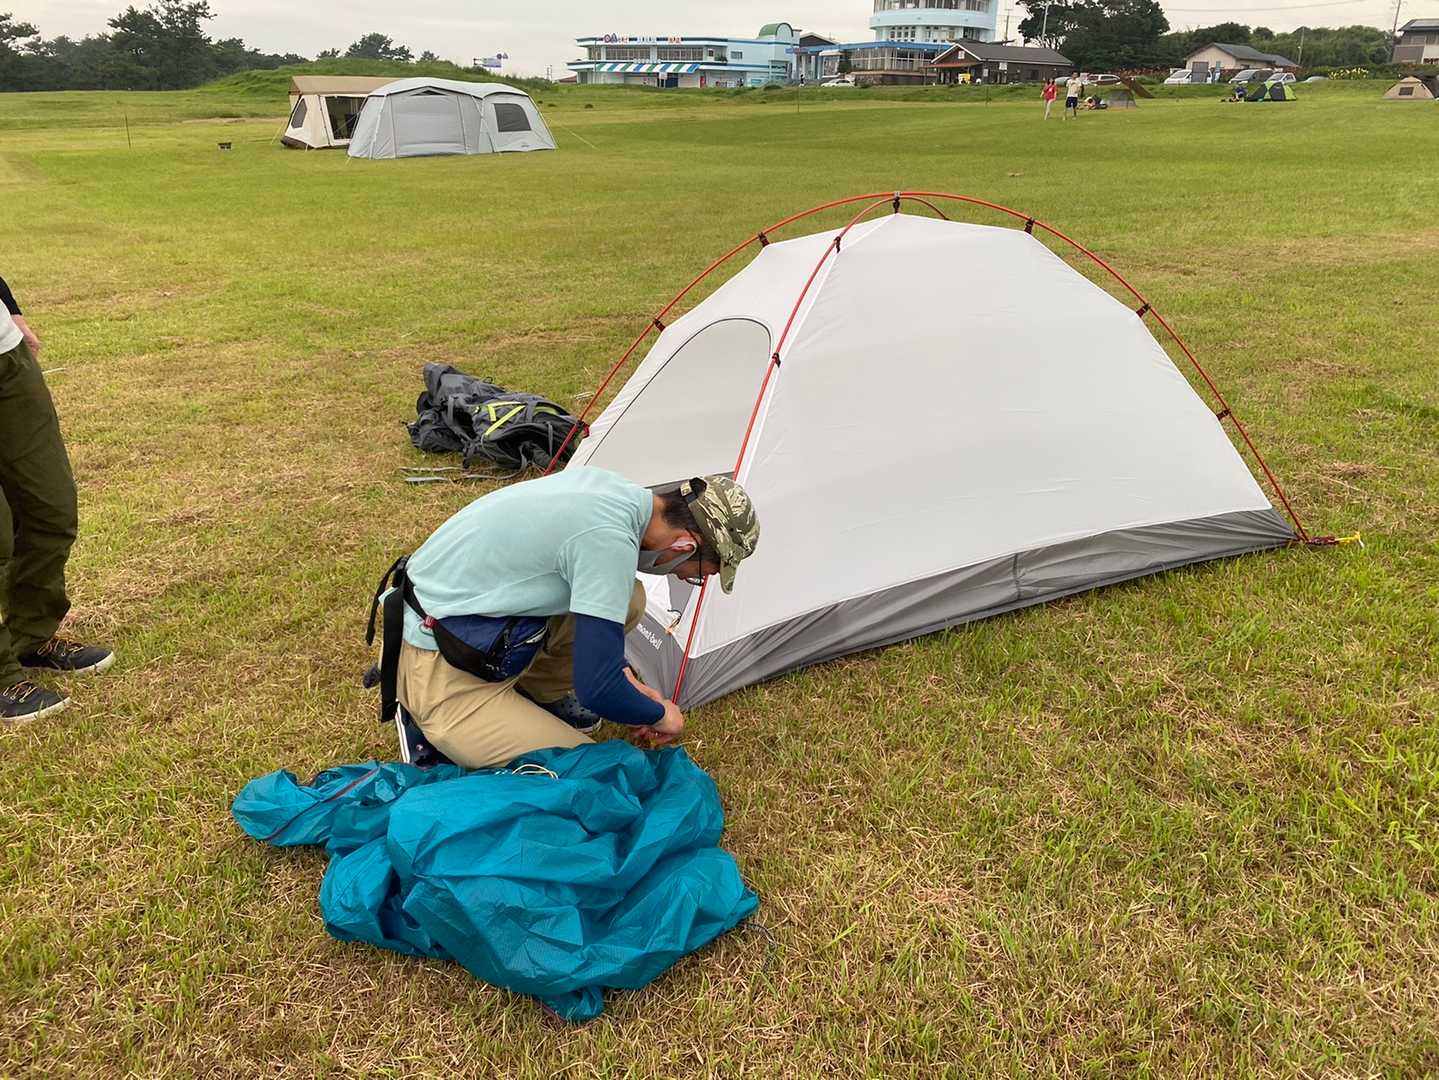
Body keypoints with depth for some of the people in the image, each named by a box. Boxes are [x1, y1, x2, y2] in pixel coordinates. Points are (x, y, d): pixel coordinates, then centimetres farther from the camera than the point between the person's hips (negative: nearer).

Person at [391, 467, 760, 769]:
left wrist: (623, 679, 18)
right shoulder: (609, 539, -28)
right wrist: (660, 715, -4)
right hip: (443, 677, -9)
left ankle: (538, 696, 16)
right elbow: (597, 692, -25)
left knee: (625, 600, 5)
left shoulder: (608, 485, -1)